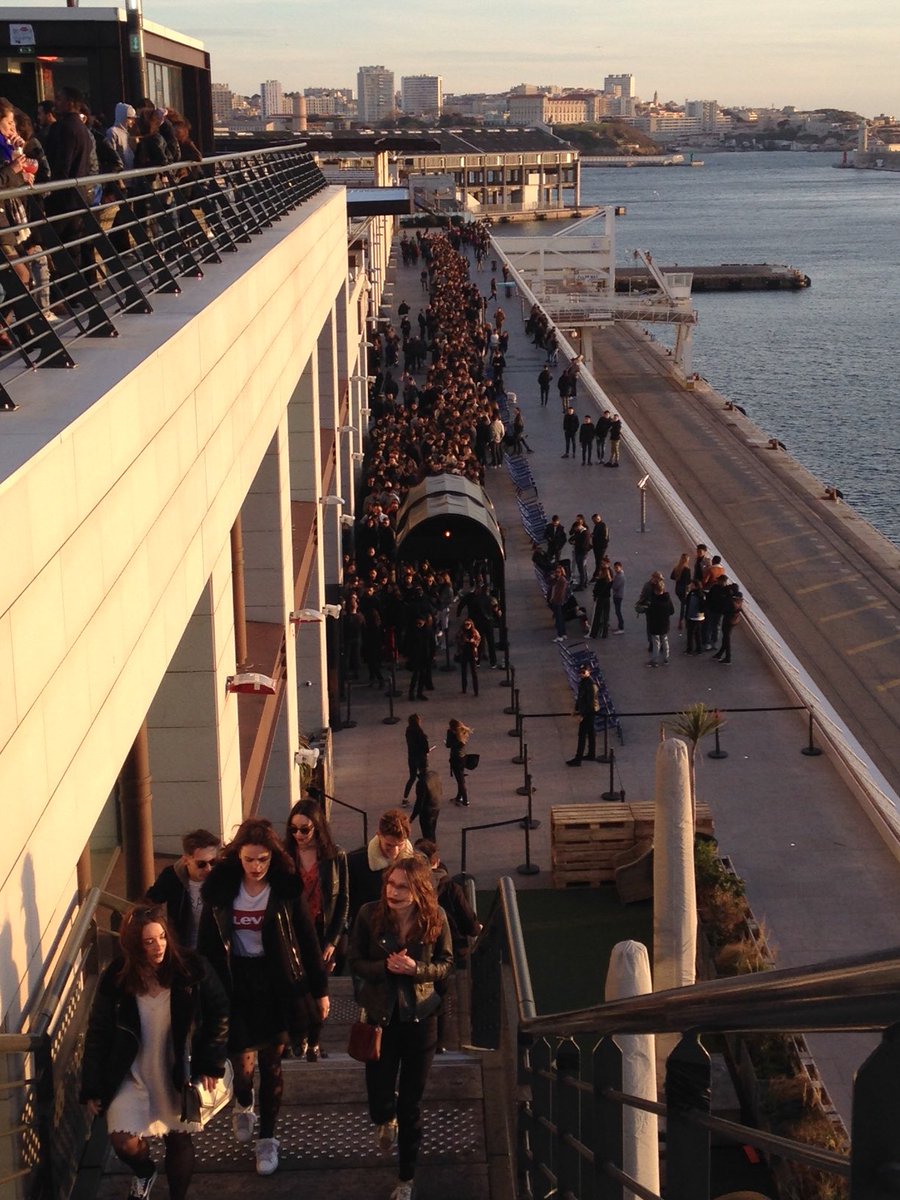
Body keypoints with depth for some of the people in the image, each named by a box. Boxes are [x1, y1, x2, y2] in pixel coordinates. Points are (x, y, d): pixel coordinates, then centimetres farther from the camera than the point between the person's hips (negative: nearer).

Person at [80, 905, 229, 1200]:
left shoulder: (191, 969, -14)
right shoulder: (116, 979, -12)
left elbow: (220, 1013, -4)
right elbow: (98, 1034, -5)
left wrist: (211, 1064, -8)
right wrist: (92, 1089, -4)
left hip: (179, 1073, 0)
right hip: (133, 1074, 0)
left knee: (179, 1140, 9)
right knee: (124, 1143, -9)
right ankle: (144, 1173, 26)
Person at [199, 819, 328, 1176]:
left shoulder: (286, 888, -10)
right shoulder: (221, 889, -7)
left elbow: (307, 940, -3)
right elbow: (207, 943, 1)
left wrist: (320, 989, 0)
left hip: (278, 984, 0)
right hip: (235, 983, 0)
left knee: (272, 1063, 8)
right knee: (242, 1062, 0)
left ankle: (267, 1138, 27)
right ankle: (243, 1105, 36)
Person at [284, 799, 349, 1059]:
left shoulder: (335, 856, -3)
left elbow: (343, 901, 0)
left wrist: (333, 941, -5)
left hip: (324, 933, 0)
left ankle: (313, 1042, 20)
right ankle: (298, 1037, 23)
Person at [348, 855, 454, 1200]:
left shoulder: (436, 918, -12)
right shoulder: (370, 914, -13)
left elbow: (446, 965, -3)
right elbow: (356, 962, -4)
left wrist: (416, 969, -22)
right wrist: (385, 967, -23)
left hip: (420, 1017, 0)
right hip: (380, 1016, 0)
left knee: (412, 1103, 10)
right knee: (379, 1101, 3)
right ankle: (387, 1120, 44)